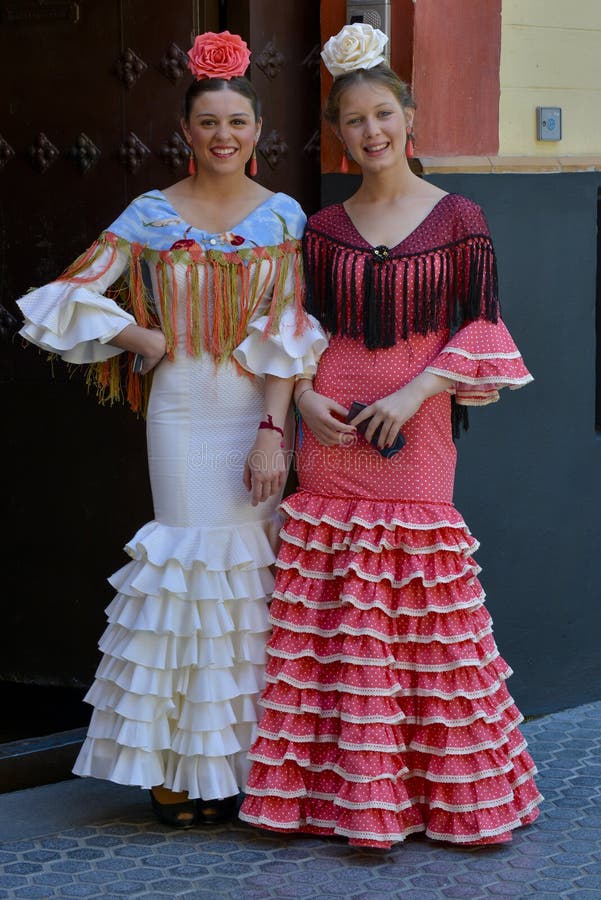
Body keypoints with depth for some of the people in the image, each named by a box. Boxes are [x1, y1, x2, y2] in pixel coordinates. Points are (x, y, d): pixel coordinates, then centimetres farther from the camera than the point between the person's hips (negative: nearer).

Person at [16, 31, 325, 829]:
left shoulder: (284, 217, 4)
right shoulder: (153, 216, 1)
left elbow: (288, 336, -2)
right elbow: (71, 299, -2)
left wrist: (273, 431, -10)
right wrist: (146, 339, -4)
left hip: (259, 412, 2)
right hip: (184, 412, -1)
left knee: (250, 568, 3)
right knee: (198, 565, -2)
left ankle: (232, 758, 13)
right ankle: (175, 765, 7)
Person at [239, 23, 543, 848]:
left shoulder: (459, 220, 2)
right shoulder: (324, 229, 9)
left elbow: (479, 330, 0)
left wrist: (415, 392, -12)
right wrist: (303, 396, -5)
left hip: (416, 428, -2)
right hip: (332, 432, 2)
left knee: (422, 596, -2)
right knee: (334, 611, 2)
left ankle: (440, 791, 10)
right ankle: (342, 790, 11)